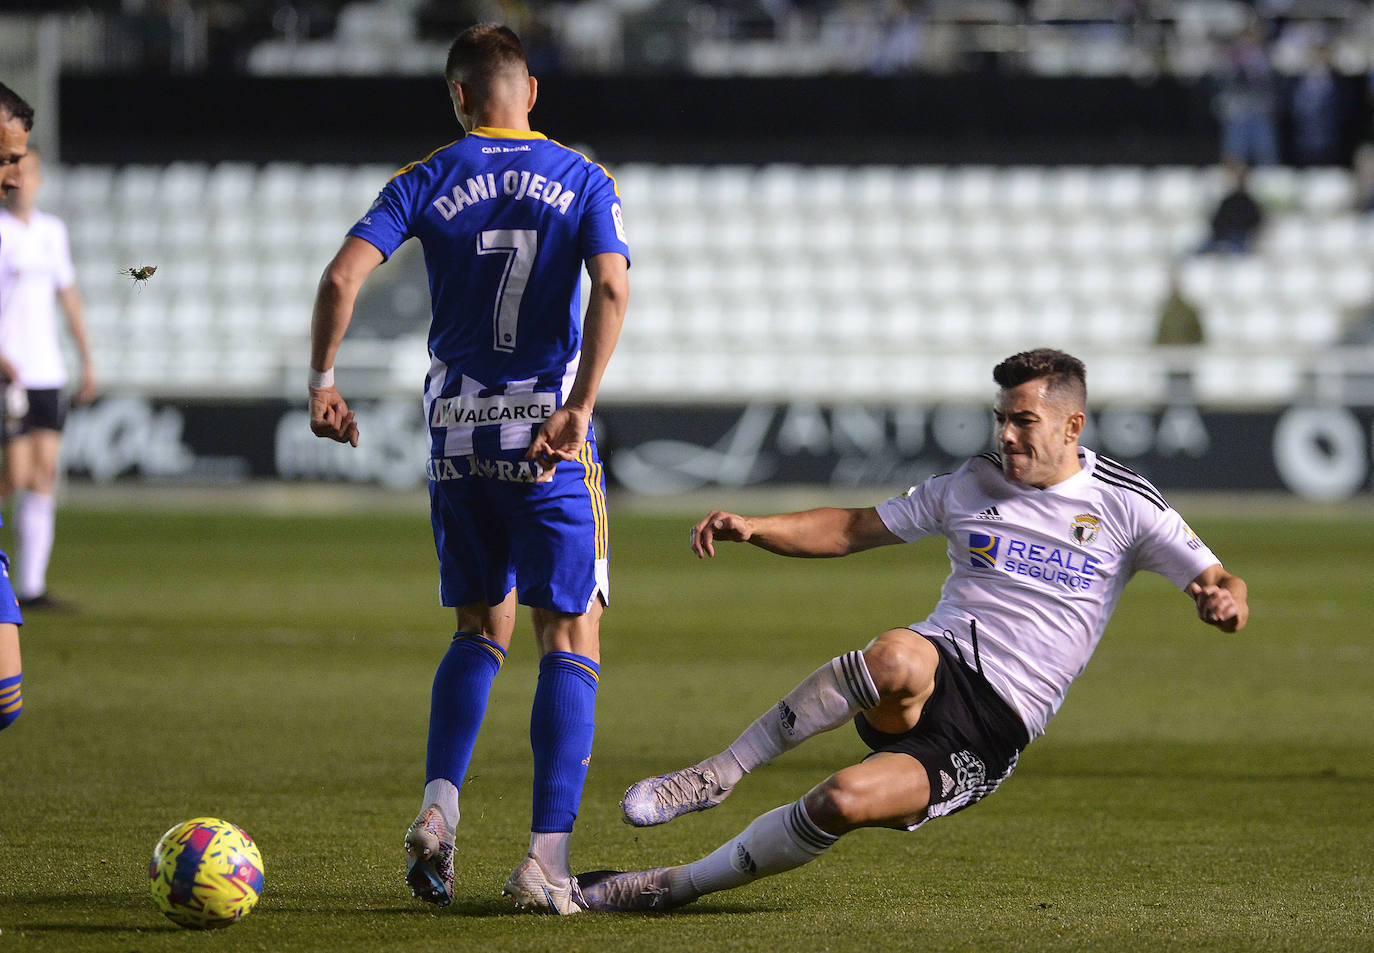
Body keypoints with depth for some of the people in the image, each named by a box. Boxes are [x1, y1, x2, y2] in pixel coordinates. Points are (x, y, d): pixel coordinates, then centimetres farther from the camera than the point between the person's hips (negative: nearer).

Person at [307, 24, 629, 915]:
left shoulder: (428, 181, 4)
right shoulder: (583, 181, 2)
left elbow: (343, 277, -8)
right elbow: (612, 288, -15)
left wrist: (322, 382, 1)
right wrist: (578, 407, -19)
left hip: (457, 435, 2)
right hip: (550, 439, -2)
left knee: (481, 631, 19)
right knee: (571, 639, 2)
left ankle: (438, 809, -1)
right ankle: (547, 856, -8)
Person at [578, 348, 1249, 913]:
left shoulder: (1124, 503, 4)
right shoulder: (971, 486, 13)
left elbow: (1219, 586, 1)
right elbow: (851, 530, 17)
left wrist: (1223, 600, -25)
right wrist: (752, 528, 1)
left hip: (992, 734, -2)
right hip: (940, 670, 2)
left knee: (846, 801, -29)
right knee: (898, 657, -39)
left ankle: (682, 883, -13)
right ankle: (715, 777, -29)